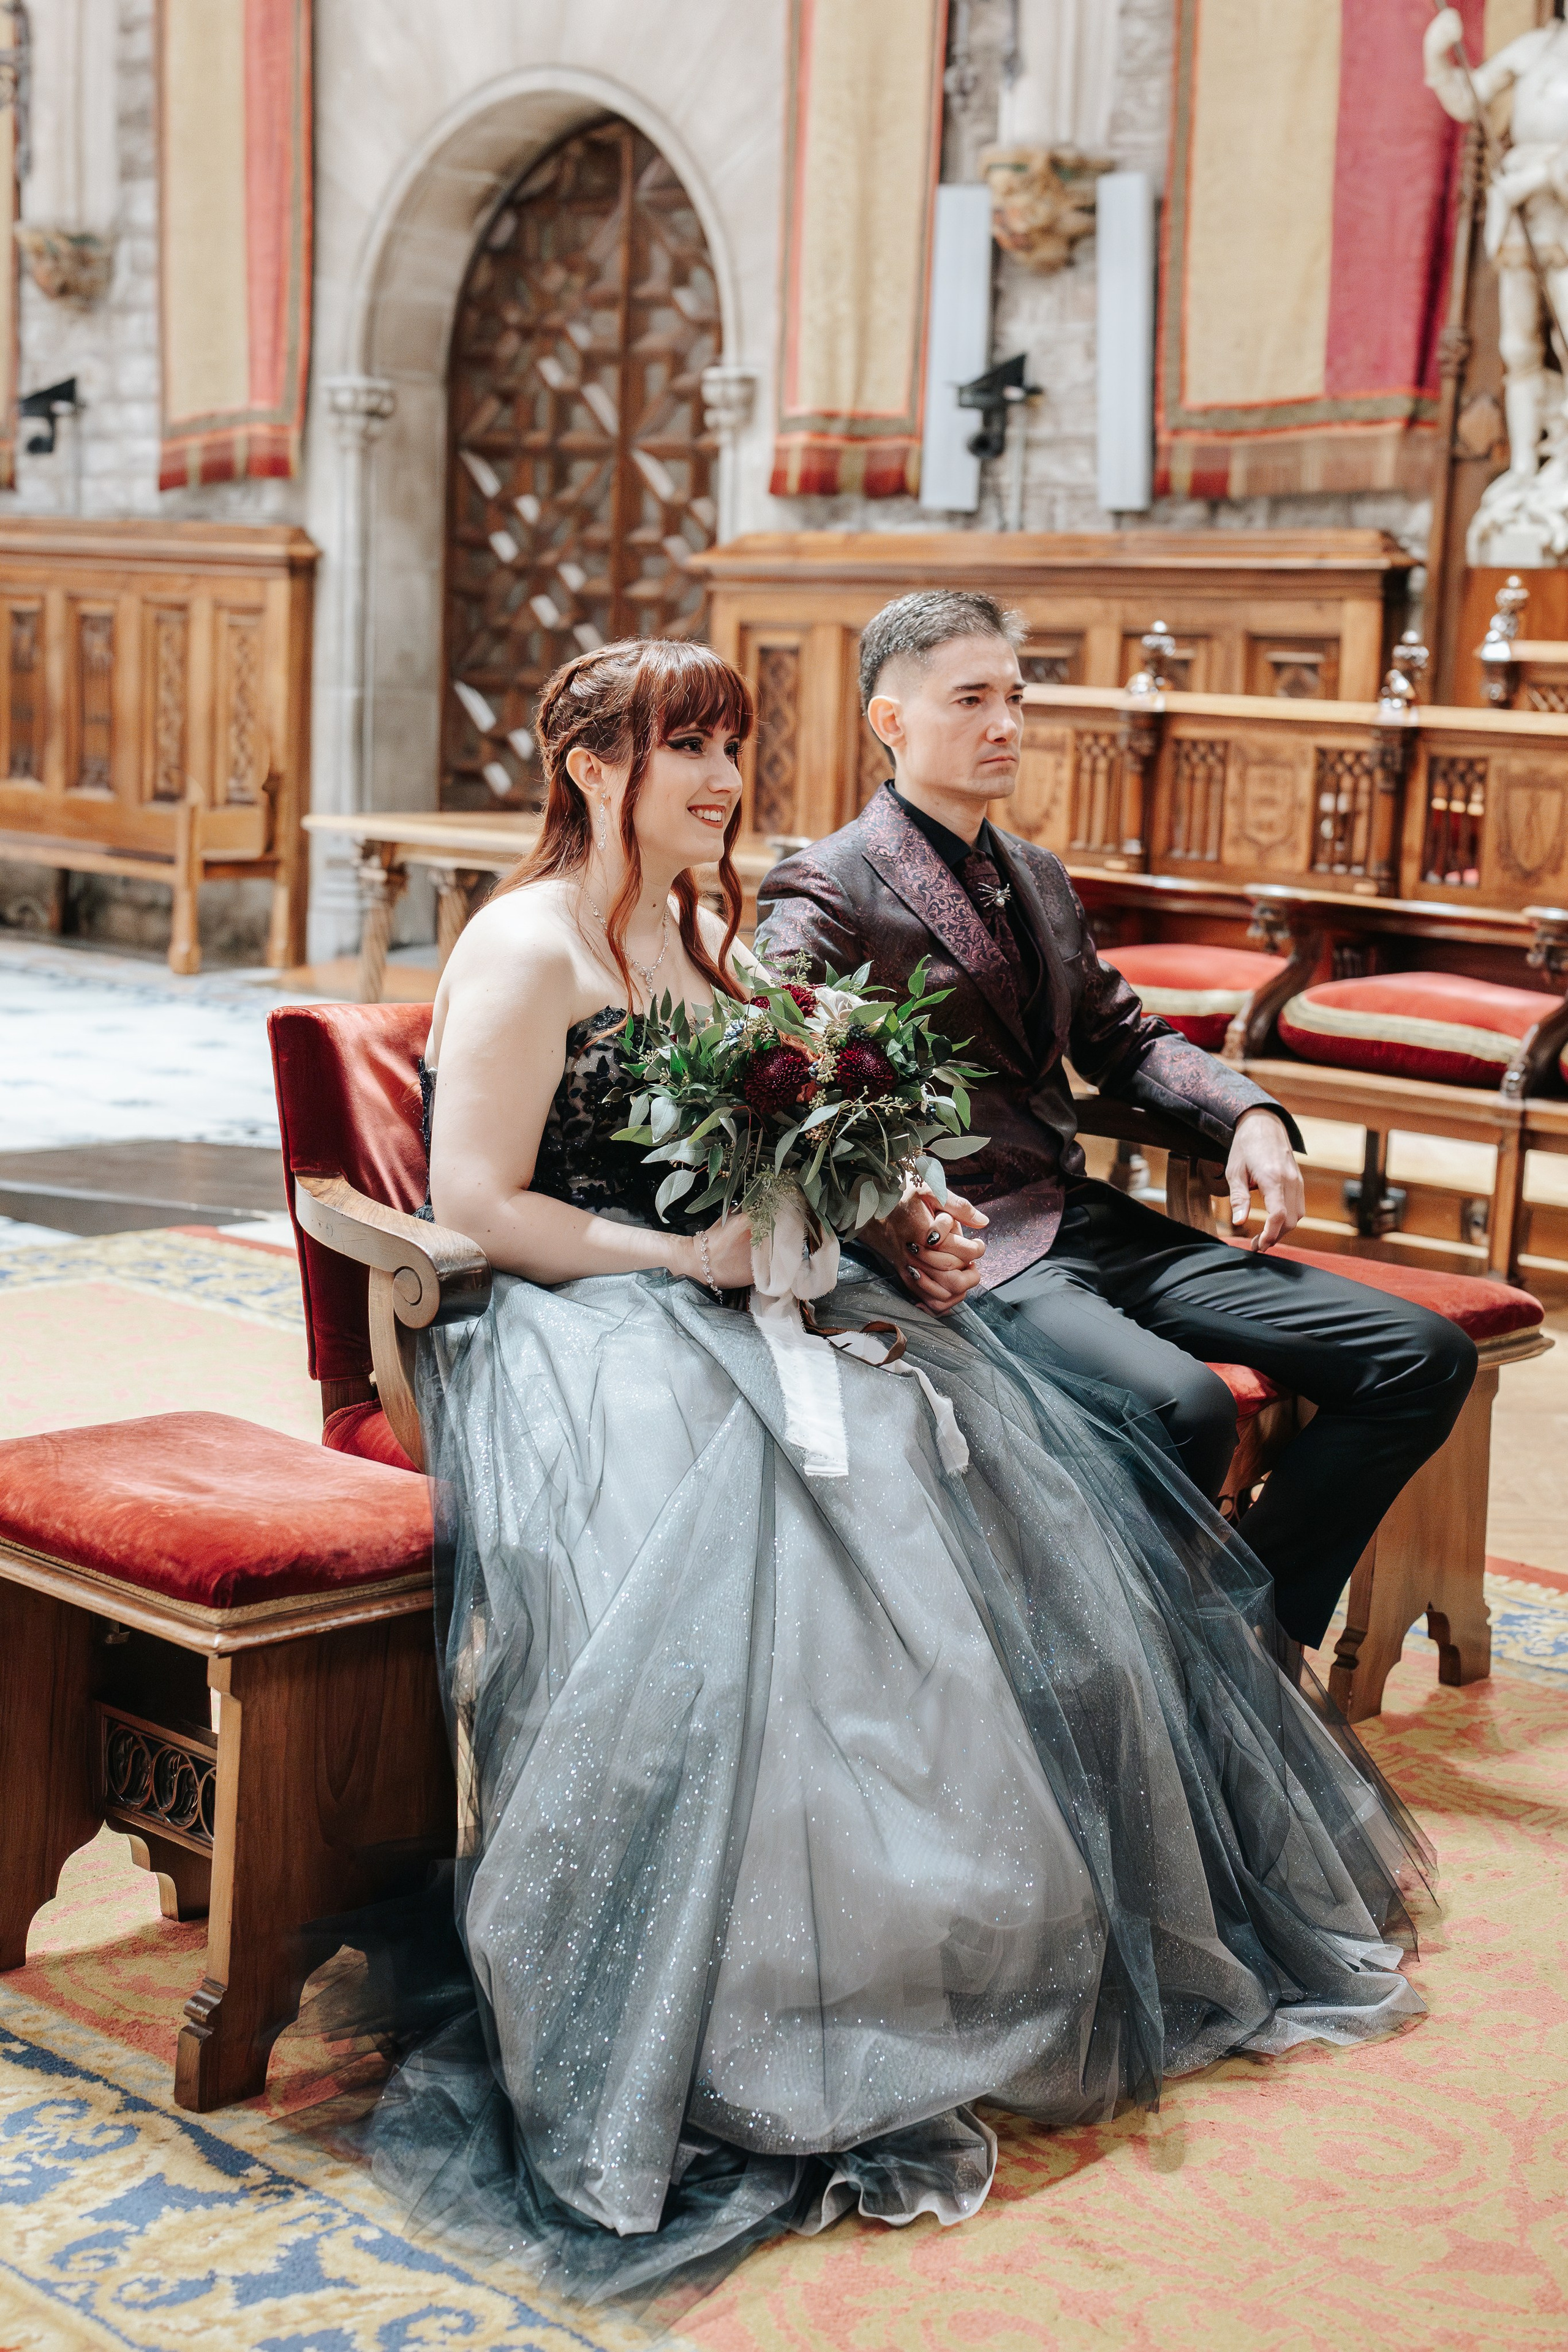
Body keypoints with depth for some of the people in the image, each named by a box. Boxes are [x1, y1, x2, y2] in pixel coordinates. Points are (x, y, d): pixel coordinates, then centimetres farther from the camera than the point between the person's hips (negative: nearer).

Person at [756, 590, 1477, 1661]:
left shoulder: (1039, 877, 20)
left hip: (1084, 1220, 8)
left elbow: (1121, 1034, 26)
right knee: (1185, 1405, -36)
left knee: (1425, 1355, -2)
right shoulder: (825, 891, -6)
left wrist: (1250, 1114, 6)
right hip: (966, 1251, -8)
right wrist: (892, 1211, -36)